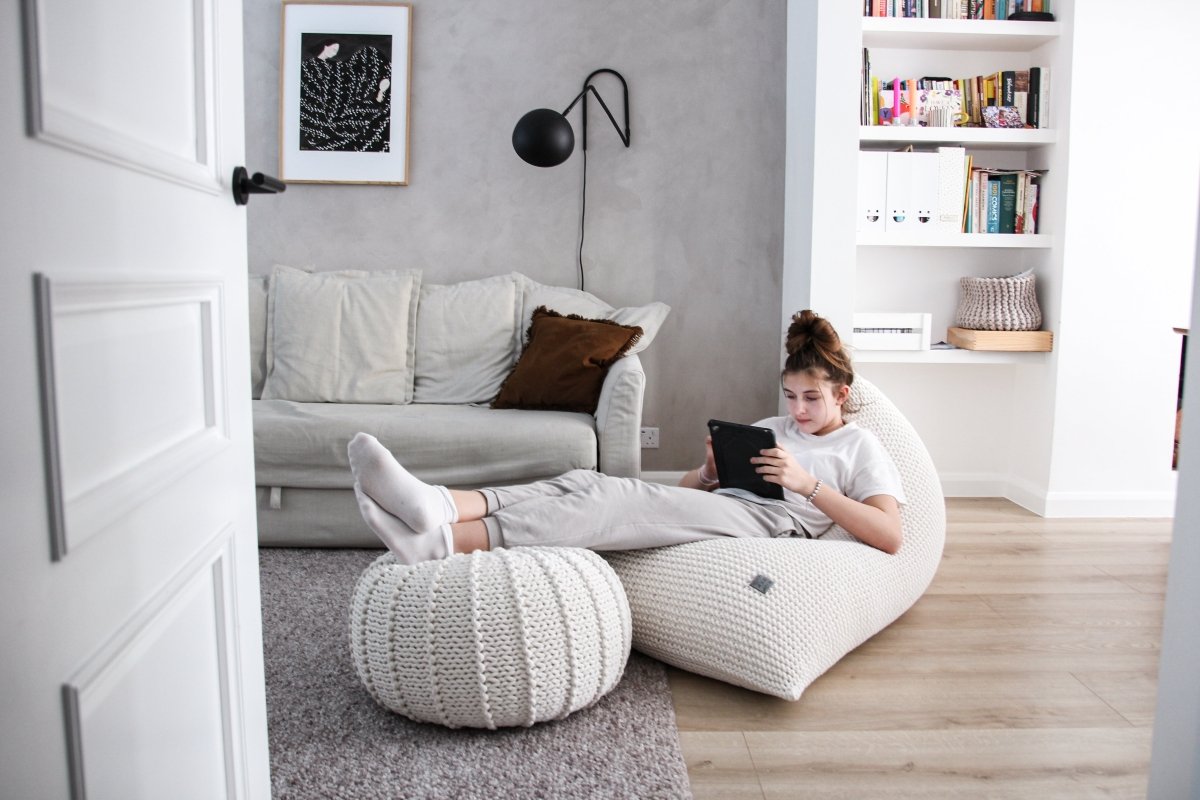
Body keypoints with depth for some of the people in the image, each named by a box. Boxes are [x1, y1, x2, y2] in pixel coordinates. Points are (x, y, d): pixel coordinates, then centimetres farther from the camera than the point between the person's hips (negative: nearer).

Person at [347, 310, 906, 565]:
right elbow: (690, 490, 25)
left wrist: (808, 483, -9)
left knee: (626, 500, -31)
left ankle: (444, 541, -46)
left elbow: (889, 535, -2)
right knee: (588, 483, -23)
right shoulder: (767, 429, 32)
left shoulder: (860, 446, 15)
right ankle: (439, 506, -44)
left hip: (772, 525, -6)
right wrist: (710, 471, 1)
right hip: (719, 511, 6)